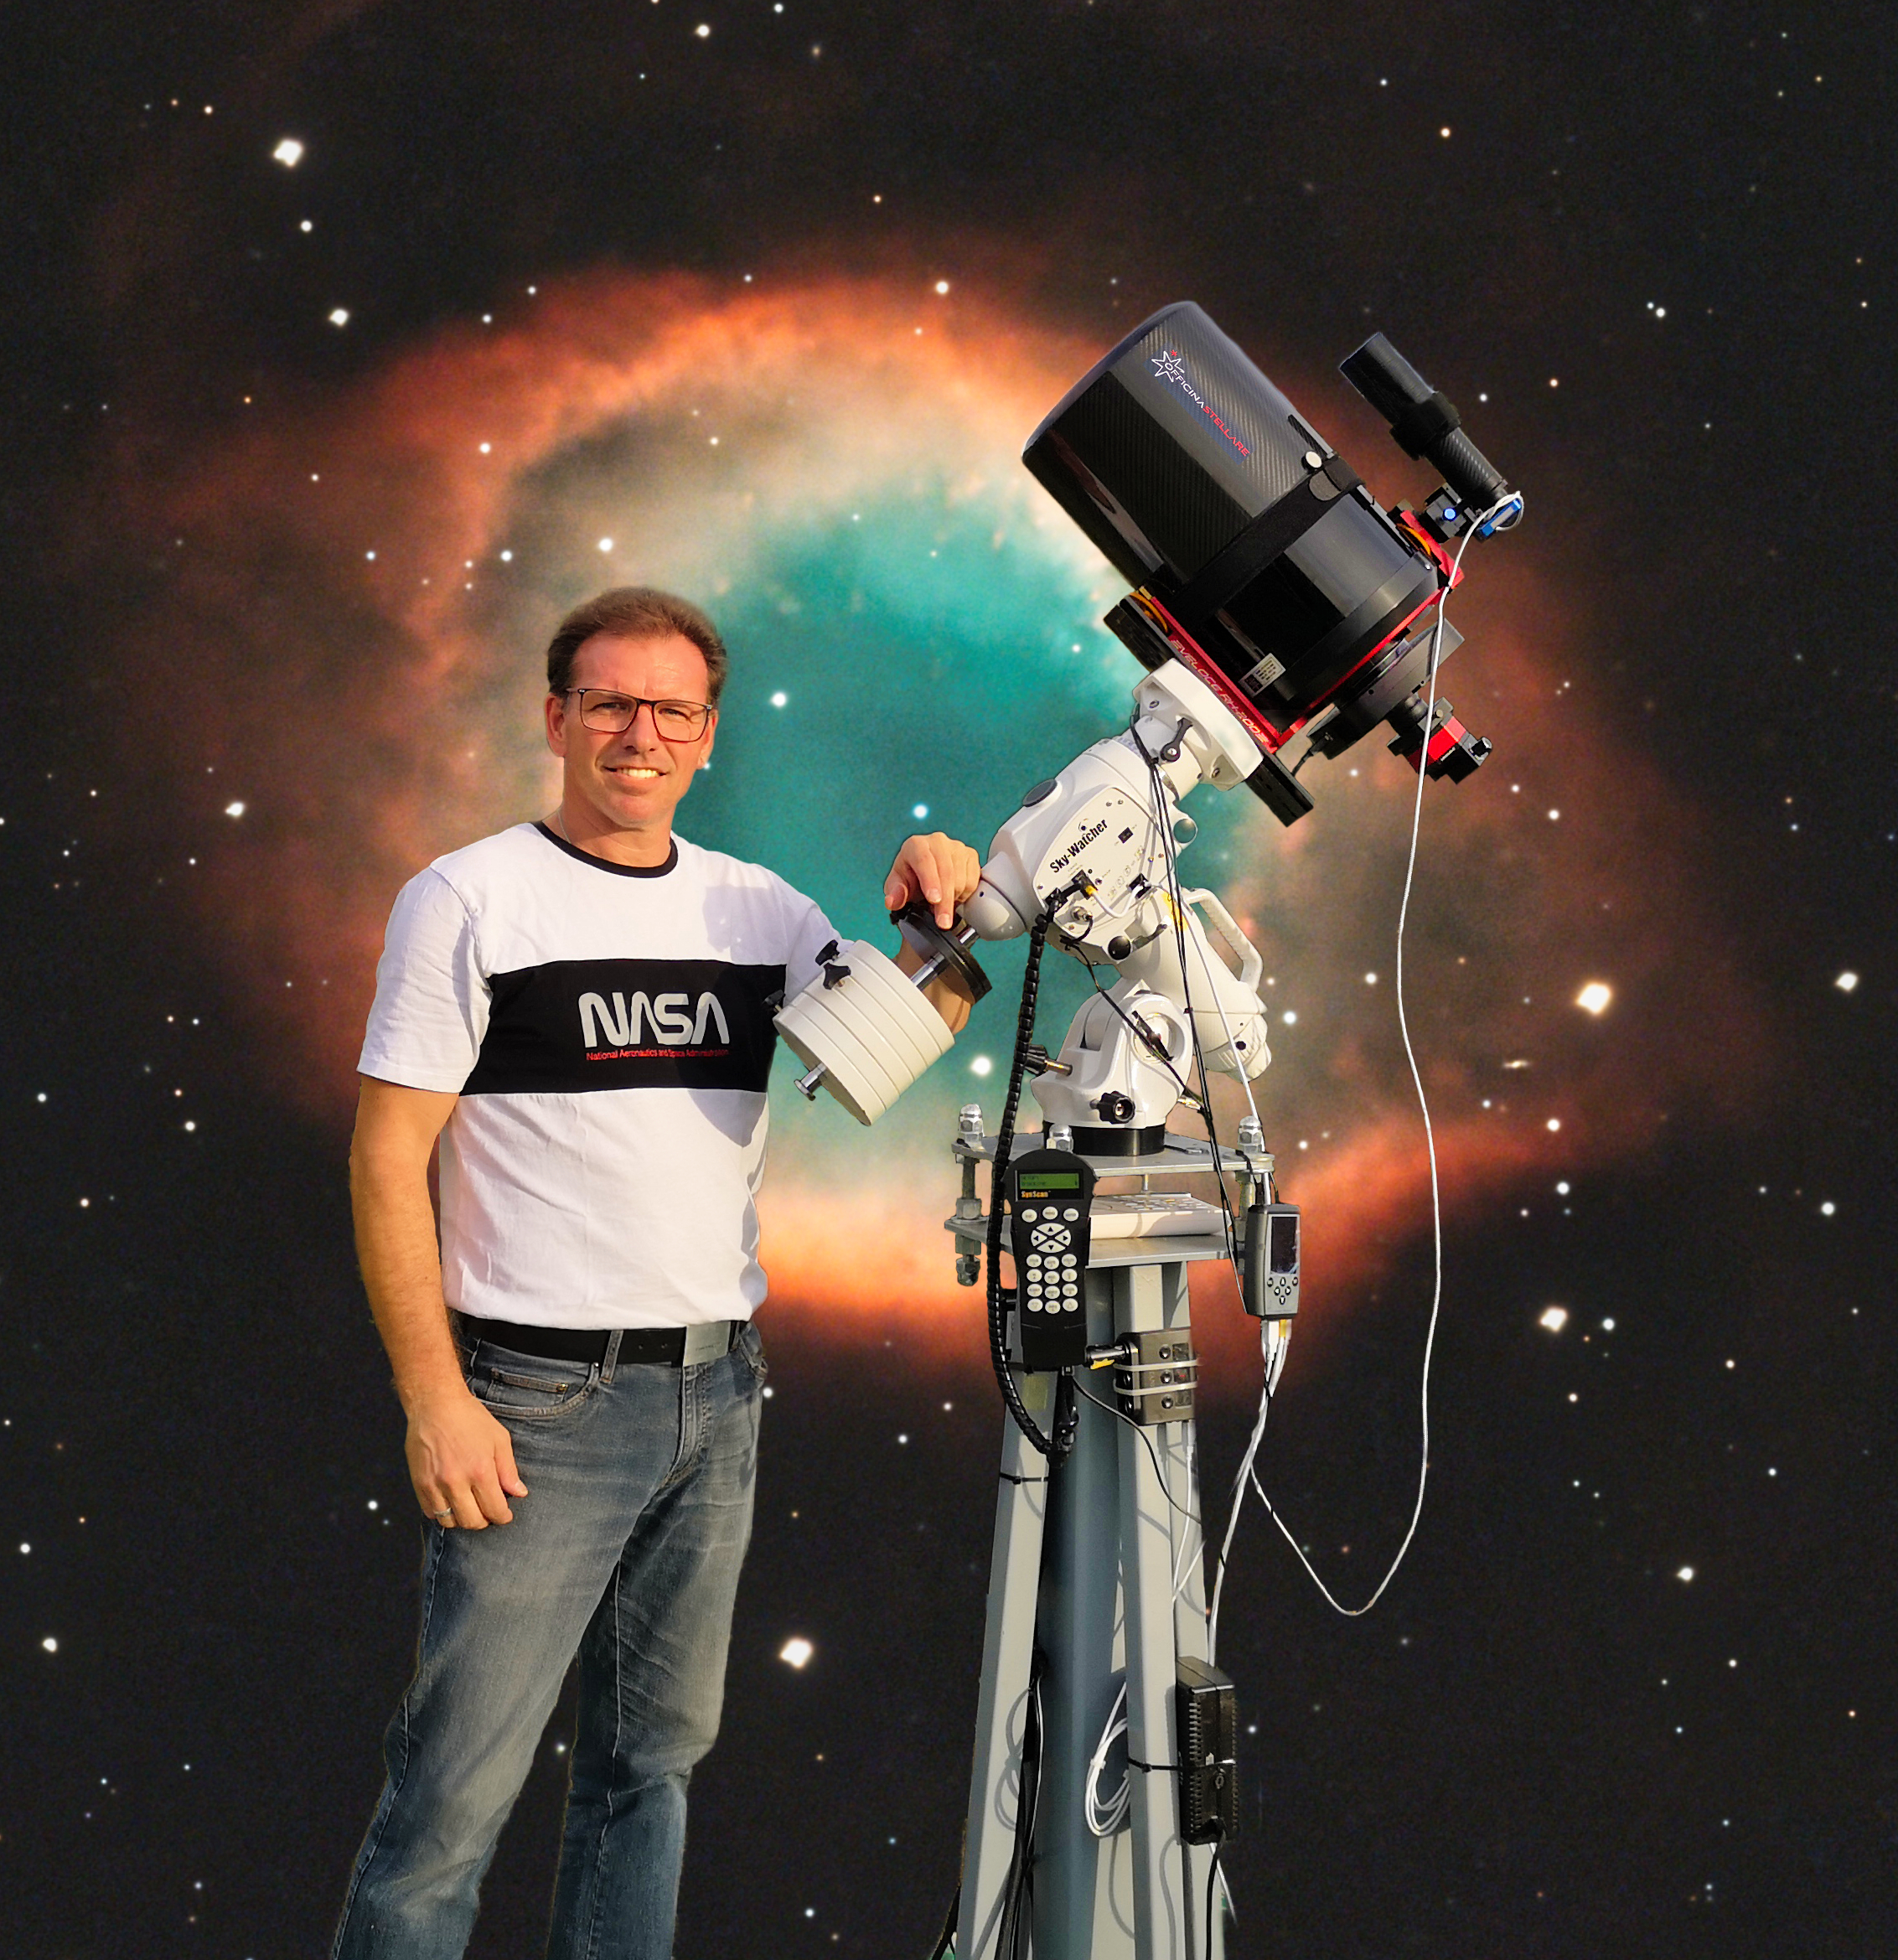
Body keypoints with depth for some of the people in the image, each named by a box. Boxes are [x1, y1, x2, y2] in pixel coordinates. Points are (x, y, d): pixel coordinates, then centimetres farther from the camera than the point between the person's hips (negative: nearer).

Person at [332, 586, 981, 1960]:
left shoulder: (760, 910, 10)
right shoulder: (469, 901, -5)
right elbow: (389, 1155, -8)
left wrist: (940, 932, -14)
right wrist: (435, 1399, -14)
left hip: (717, 1395, 5)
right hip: (539, 1401, -5)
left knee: (654, 1756, 15)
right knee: (461, 1786, -3)